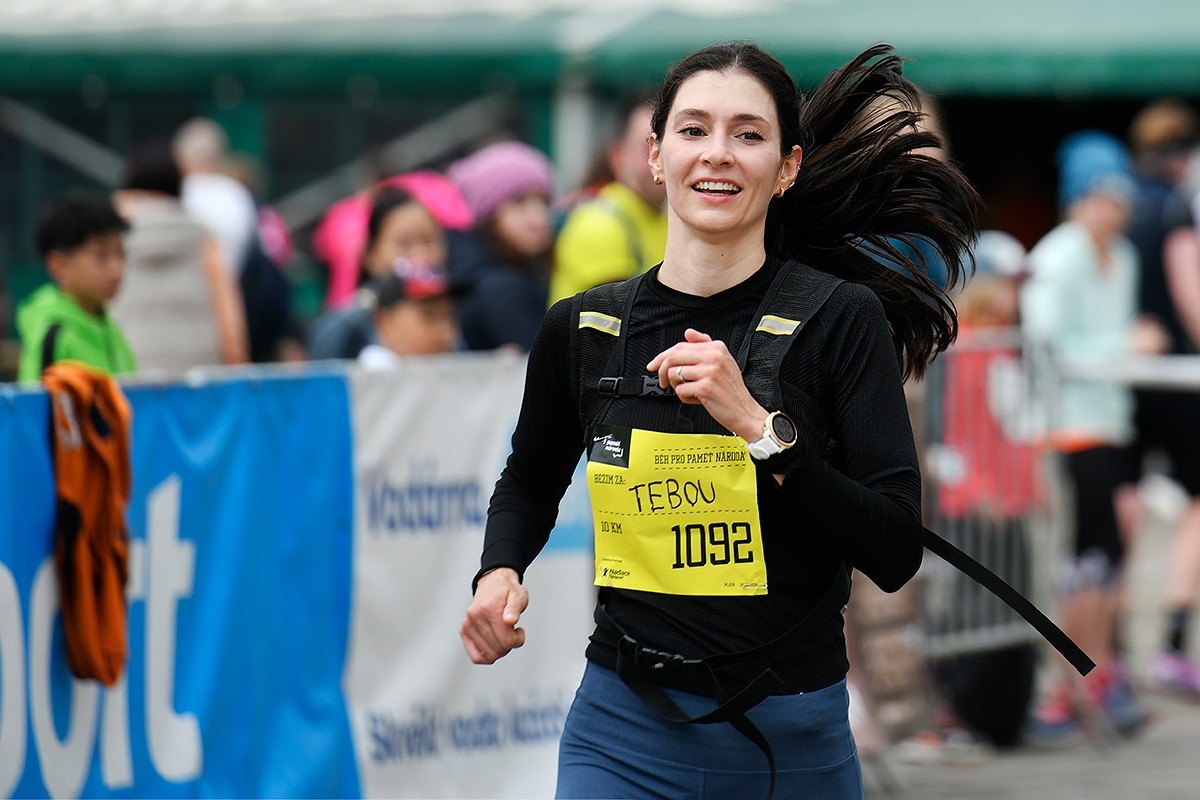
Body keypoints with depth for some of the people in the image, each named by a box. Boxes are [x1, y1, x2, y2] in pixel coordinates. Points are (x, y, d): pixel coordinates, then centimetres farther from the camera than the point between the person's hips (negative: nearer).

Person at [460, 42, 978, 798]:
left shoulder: (840, 319, -7)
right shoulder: (582, 328, 1)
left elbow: (895, 555, -13)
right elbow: (530, 483, 21)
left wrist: (758, 426, -21)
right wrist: (500, 572, 1)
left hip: (794, 739, -1)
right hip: (626, 737, 1)